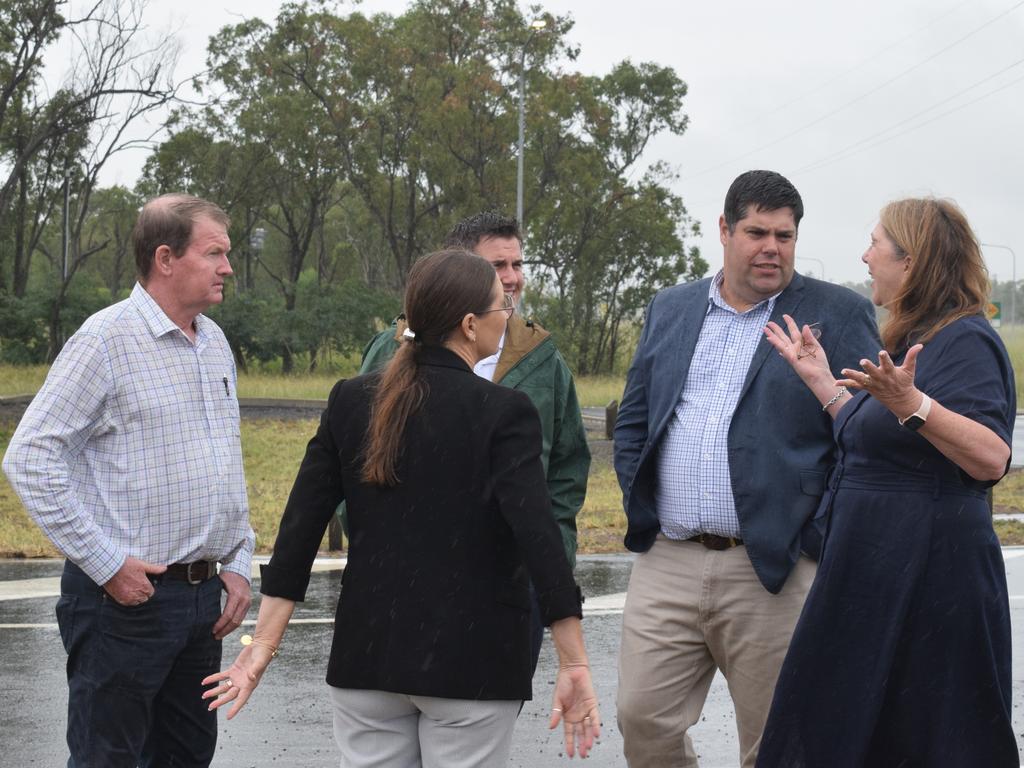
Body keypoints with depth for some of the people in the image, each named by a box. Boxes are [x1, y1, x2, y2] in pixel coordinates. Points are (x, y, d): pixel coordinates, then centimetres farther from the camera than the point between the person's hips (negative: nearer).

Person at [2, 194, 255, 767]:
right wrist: (107, 564, -17)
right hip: (126, 595, -7)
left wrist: (238, 564, 13)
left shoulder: (215, 343, 13)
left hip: (204, 592, 8)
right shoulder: (107, 339, -12)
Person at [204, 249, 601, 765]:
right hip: (470, 663, -4)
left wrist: (264, 645, 3)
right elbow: (536, 535, -18)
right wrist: (574, 665, -17)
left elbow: (300, 526, 0)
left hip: (368, 652, 4)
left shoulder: (350, 400, 2)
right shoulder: (503, 412, -11)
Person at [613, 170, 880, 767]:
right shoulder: (671, 309, 13)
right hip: (666, 565, 4)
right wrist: (640, 511, 7)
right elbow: (632, 422, 18)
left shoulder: (839, 315, -1)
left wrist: (819, 540, -10)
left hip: (774, 572, -4)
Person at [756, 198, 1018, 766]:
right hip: (874, 570, 10)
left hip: (928, 582, -10)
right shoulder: (911, 340, 16)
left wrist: (911, 404, -39)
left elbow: (991, 459, -27)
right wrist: (821, 381, 16)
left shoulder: (964, 341, -15)